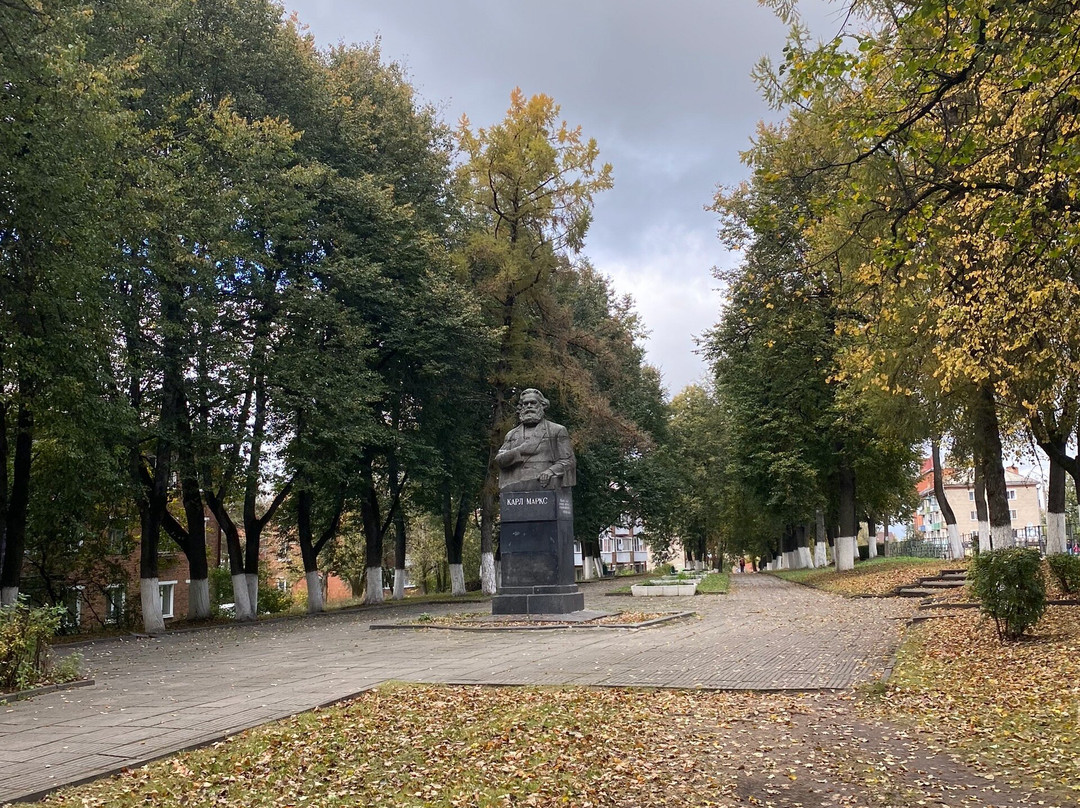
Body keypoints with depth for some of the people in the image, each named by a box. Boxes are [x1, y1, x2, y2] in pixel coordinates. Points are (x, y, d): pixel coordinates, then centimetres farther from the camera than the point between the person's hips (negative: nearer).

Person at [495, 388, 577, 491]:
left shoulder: (557, 430, 13)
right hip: (516, 489, 3)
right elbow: (499, 460, 10)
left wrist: (551, 471, -13)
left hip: (545, 487, -2)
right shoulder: (511, 435, 23)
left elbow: (568, 461, 6)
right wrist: (519, 451, -7)